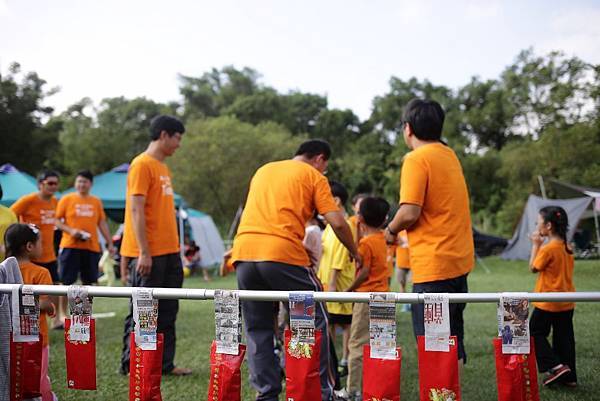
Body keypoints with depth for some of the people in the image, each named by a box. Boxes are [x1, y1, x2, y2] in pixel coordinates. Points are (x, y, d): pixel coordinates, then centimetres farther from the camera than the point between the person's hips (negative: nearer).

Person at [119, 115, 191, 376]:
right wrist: (143, 252, -20)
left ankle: (164, 363, 17)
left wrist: (175, 248, 15)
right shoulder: (142, 165, -10)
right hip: (148, 254, -9)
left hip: (169, 252, 9)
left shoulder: (163, 168, 18)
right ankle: (130, 365, 8)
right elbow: (136, 210, -16)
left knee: (167, 311, 11)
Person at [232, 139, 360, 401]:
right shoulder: (314, 176, 11)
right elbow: (337, 222, 2)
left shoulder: (263, 170, 28)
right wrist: (354, 252, 19)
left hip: (243, 252, 5)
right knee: (314, 320, 10)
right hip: (283, 254, -5)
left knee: (257, 328, 13)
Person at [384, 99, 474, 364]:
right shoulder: (450, 155, 14)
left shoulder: (416, 159, -11)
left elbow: (409, 213, -19)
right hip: (460, 260, 8)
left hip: (433, 265, -8)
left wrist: (391, 231, 0)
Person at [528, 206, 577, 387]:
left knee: (536, 333, 7)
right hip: (567, 303, 8)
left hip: (548, 303, -8)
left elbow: (533, 268, -7)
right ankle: (570, 377, 16)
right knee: (564, 337, 12)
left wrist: (536, 245, -3)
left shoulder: (547, 249, -19)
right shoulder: (567, 248, 6)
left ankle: (556, 365, -4)